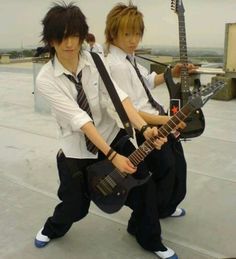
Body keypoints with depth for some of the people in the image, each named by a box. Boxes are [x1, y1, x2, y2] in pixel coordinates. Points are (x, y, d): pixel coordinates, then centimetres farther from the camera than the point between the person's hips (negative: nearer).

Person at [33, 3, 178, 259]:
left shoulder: (95, 60, -9)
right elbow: (78, 118, -26)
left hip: (112, 135, 2)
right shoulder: (46, 79, -17)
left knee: (144, 186, -4)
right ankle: (53, 228, 46)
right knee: (75, 207, 8)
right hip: (76, 150, -2)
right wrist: (112, 156, -32)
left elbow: (117, 95, -20)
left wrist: (144, 128, -35)